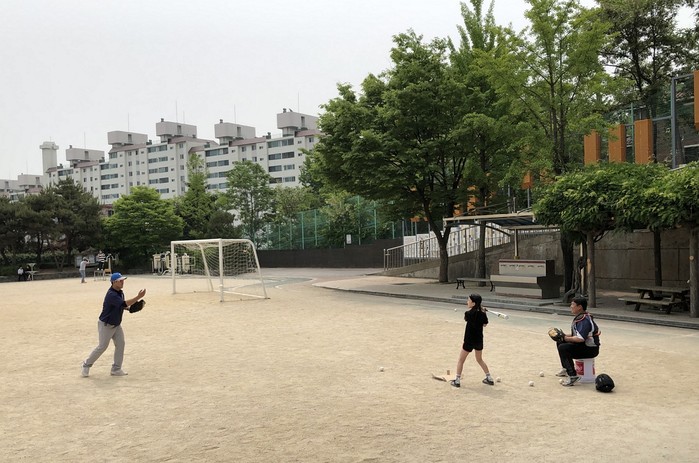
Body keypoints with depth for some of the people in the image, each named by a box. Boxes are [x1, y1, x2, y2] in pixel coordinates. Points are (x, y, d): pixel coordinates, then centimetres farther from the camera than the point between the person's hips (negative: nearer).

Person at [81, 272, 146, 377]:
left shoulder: (120, 292, 1)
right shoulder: (111, 295, -28)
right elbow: (124, 304, -39)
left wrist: (129, 307, -5)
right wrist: (138, 297, -44)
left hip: (116, 324, 8)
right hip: (106, 325, -8)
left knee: (120, 344, 0)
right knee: (102, 347, 0)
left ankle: (116, 369, 8)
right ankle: (87, 364, 21)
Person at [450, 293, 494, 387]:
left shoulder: (469, 313, -19)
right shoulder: (482, 313, -5)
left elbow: (465, 317, 4)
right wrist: (481, 310, 6)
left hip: (469, 341, -6)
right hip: (479, 340, 6)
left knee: (461, 360, 7)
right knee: (479, 359, 24)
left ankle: (457, 381, 7)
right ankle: (489, 378, 27)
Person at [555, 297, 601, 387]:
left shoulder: (585, 320, -23)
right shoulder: (579, 317, 9)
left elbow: (580, 338, -31)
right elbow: (576, 335, 15)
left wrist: (566, 338, -19)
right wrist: (564, 336, 1)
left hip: (590, 349, -11)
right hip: (583, 345, 11)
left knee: (563, 348, -25)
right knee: (560, 342, 18)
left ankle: (572, 376, -23)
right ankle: (566, 369, 29)